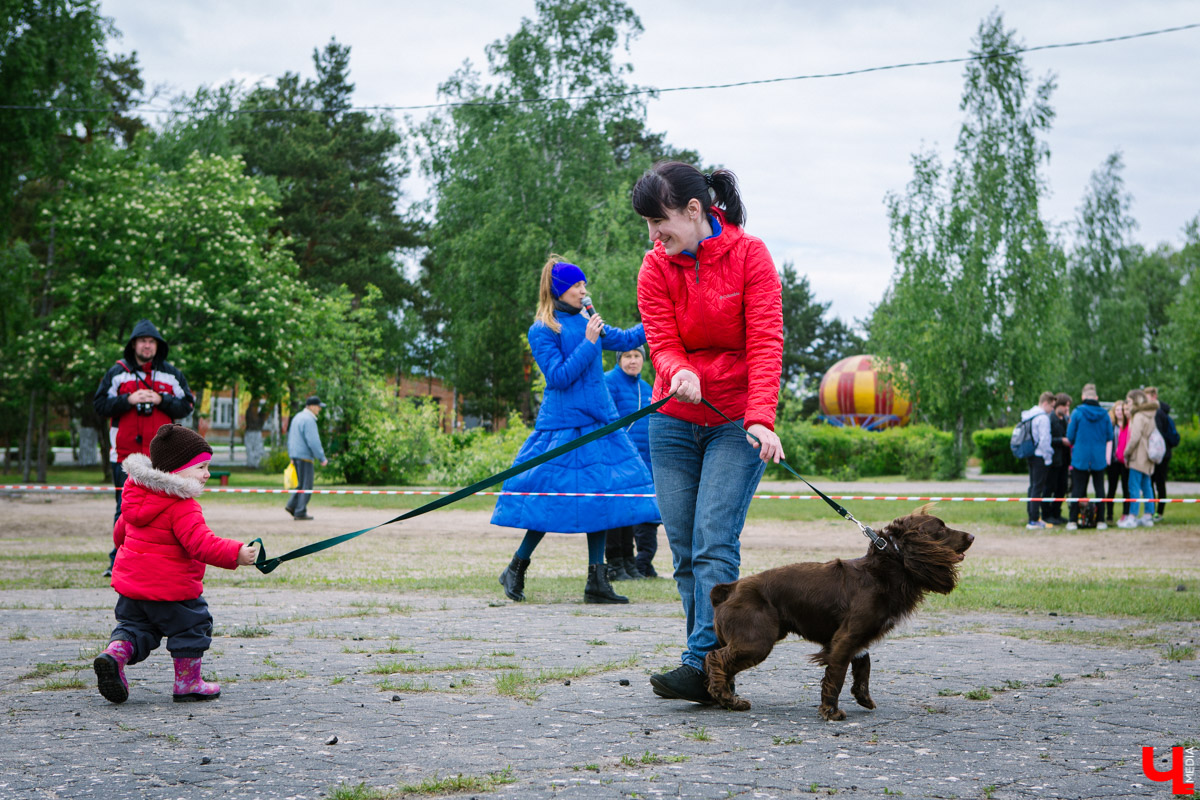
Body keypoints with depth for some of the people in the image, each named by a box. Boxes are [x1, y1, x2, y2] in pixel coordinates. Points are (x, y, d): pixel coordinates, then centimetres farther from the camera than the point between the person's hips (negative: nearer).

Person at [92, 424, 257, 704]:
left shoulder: (138, 494, 9)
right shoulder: (183, 506, -20)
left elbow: (121, 531, 24)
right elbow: (200, 544, -31)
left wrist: (124, 546, 44)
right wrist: (235, 554, -34)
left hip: (131, 583, 8)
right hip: (171, 587, -8)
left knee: (135, 625, 21)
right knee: (192, 627, 9)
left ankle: (115, 653, -7)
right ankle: (187, 684, 15)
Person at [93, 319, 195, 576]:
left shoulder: (171, 374, 10)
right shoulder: (117, 372, 6)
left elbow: (186, 406, 7)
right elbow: (100, 405, 2)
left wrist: (161, 401, -9)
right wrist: (128, 400, -12)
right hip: (126, 452, -1)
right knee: (125, 509, -2)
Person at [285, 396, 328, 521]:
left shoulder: (297, 418, 15)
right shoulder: (308, 420, -15)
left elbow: (290, 438, 21)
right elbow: (313, 441, -20)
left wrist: (291, 457, 25)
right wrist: (322, 458, -13)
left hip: (296, 456, 9)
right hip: (305, 456, -9)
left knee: (302, 483, 17)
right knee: (306, 486, -4)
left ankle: (292, 505, 9)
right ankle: (300, 513, -3)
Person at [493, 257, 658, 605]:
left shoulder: (586, 321, 12)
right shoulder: (541, 331, -7)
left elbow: (625, 339, 23)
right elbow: (559, 377, -14)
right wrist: (588, 343, -15)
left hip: (597, 424, 7)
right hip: (563, 425, -7)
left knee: (601, 497, 2)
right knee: (552, 500, -6)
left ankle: (597, 582, 5)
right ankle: (516, 569, 13)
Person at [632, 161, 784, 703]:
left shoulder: (750, 255, -8)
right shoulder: (655, 268, 1)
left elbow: (765, 342, -14)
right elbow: (662, 344, -5)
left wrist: (761, 418, -27)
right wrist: (681, 373, -30)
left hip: (735, 423, -4)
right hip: (674, 422, 4)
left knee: (714, 543, -14)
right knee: (684, 551, 2)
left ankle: (701, 665, -17)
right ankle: (715, 669, 8)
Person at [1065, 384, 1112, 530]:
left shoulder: (1077, 413, -7)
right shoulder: (1104, 414, 1)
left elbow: (1070, 436, -3)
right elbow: (1109, 438, 6)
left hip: (1080, 457, -2)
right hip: (1099, 458, 2)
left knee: (1077, 489, 3)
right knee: (1099, 488, 9)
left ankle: (1073, 521, 2)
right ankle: (1100, 521, 9)